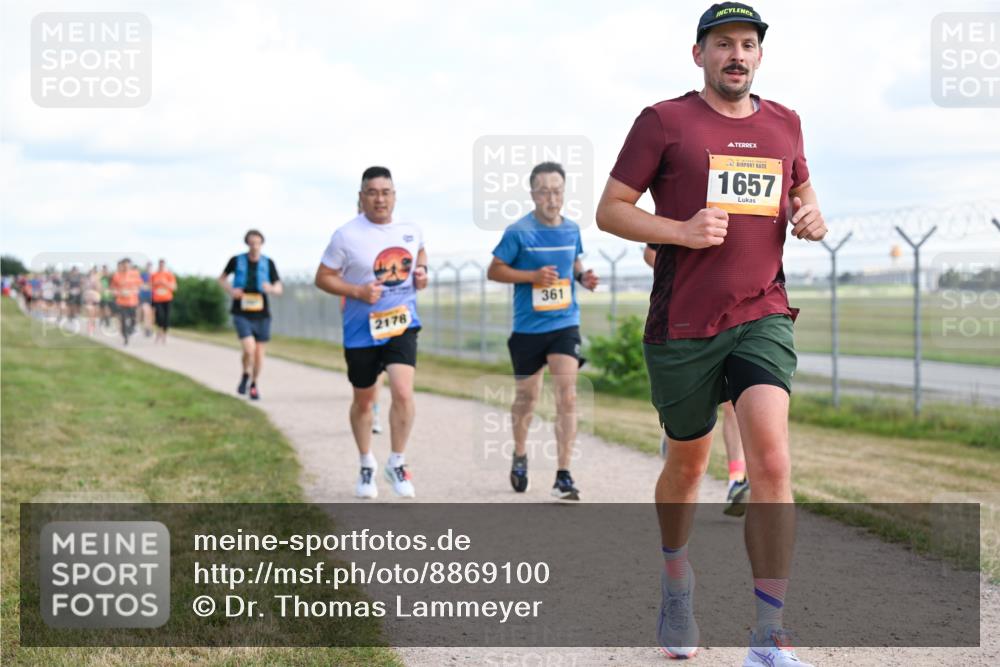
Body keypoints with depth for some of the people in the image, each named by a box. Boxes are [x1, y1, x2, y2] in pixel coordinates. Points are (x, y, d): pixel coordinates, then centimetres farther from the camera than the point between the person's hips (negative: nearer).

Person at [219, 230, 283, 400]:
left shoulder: (268, 263, 0)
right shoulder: (237, 261, -1)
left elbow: (279, 288, 3)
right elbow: (222, 278, 15)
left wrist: (271, 289, -21)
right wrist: (230, 291, -5)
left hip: (261, 315, 2)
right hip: (241, 314, -2)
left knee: (259, 352, 6)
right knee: (249, 349, -18)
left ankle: (254, 385, 29)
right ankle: (245, 376, 12)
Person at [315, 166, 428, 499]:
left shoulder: (411, 230, 2)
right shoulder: (346, 235, -10)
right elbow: (323, 278, -5)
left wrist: (421, 270, 2)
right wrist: (358, 291, -19)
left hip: (402, 325, 1)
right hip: (362, 331, -1)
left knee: (403, 391, -18)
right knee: (363, 400, 12)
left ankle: (397, 464, 1)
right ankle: (366, 465, 35)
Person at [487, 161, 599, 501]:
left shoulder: (572, 229, 3)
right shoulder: (518, 232, -9)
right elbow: (494, 270, -6)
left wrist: (583, 276, -2)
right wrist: (533, 276, -18)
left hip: (565, 324, 2)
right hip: (528, 328, -2)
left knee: (567, 396, -13)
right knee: (526, 397, 13)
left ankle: (563, 475, -11)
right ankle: (520, 455, 41)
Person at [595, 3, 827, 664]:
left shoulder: (784, 124, 12)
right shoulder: (664, 121, 0)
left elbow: (801, 190, 28)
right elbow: (610, 210, 0)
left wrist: (810, 215, 4)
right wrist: (681, 231, -16)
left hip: (763, 316, 2)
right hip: (682, 325, -2)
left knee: (771, 460, -17)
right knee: (688, 464, 13)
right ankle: (675, 573, 44)